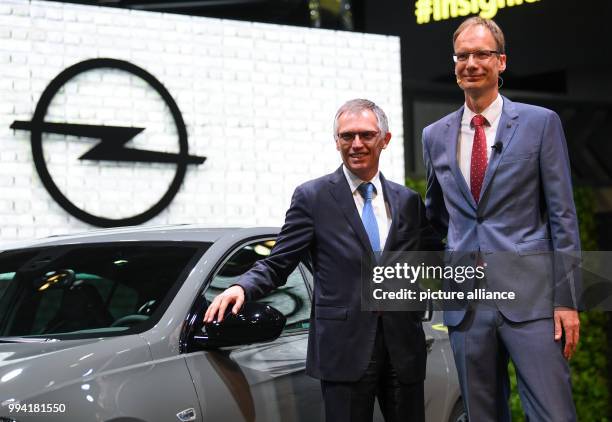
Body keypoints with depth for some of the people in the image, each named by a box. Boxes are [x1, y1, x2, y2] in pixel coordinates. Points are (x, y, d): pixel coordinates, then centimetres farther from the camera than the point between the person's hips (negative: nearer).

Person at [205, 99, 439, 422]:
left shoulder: (408, 201, 12)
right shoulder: (312, 197, 2)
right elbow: (277, 264, 0)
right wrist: (242, 287, -19)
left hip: (404, 350, 4)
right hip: (345, 350, -3)